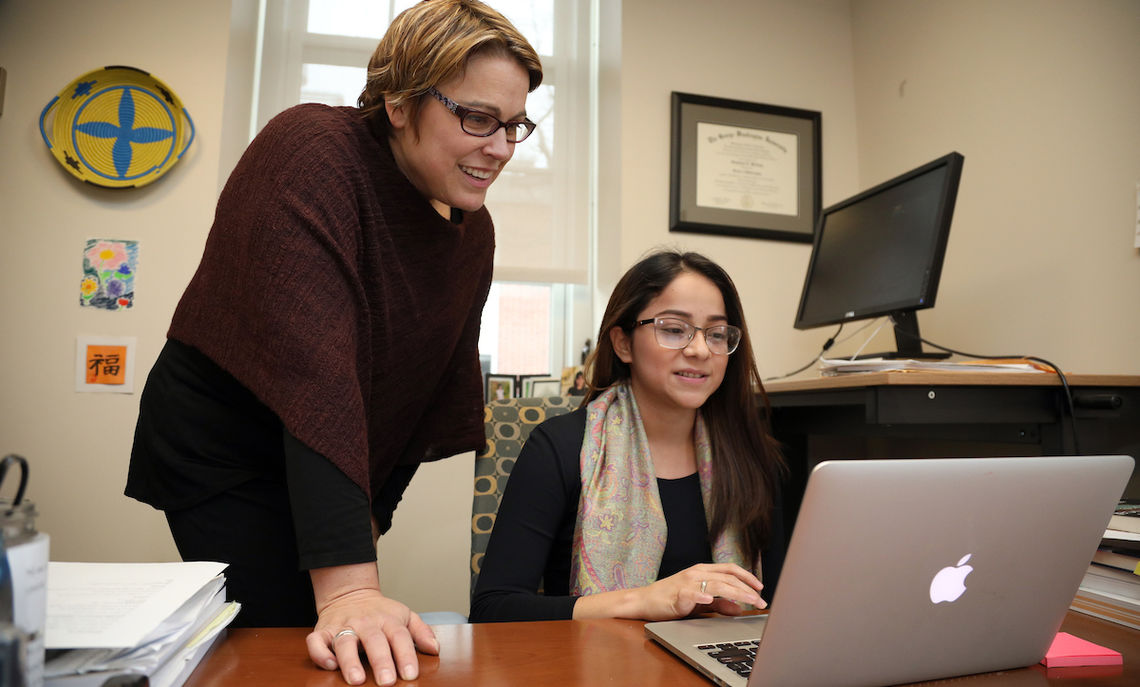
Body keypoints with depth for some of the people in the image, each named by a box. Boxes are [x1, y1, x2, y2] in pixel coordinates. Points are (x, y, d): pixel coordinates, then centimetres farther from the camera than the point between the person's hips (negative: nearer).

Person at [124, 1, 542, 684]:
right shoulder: (313, 150, -24)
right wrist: (349, 585, -40)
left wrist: (375, 509, 4)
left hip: (323, 467, 7)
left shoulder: (472, 230, -2)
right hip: (224, 446, -6)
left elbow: (434, 384, 6)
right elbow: (312, 366, -36)